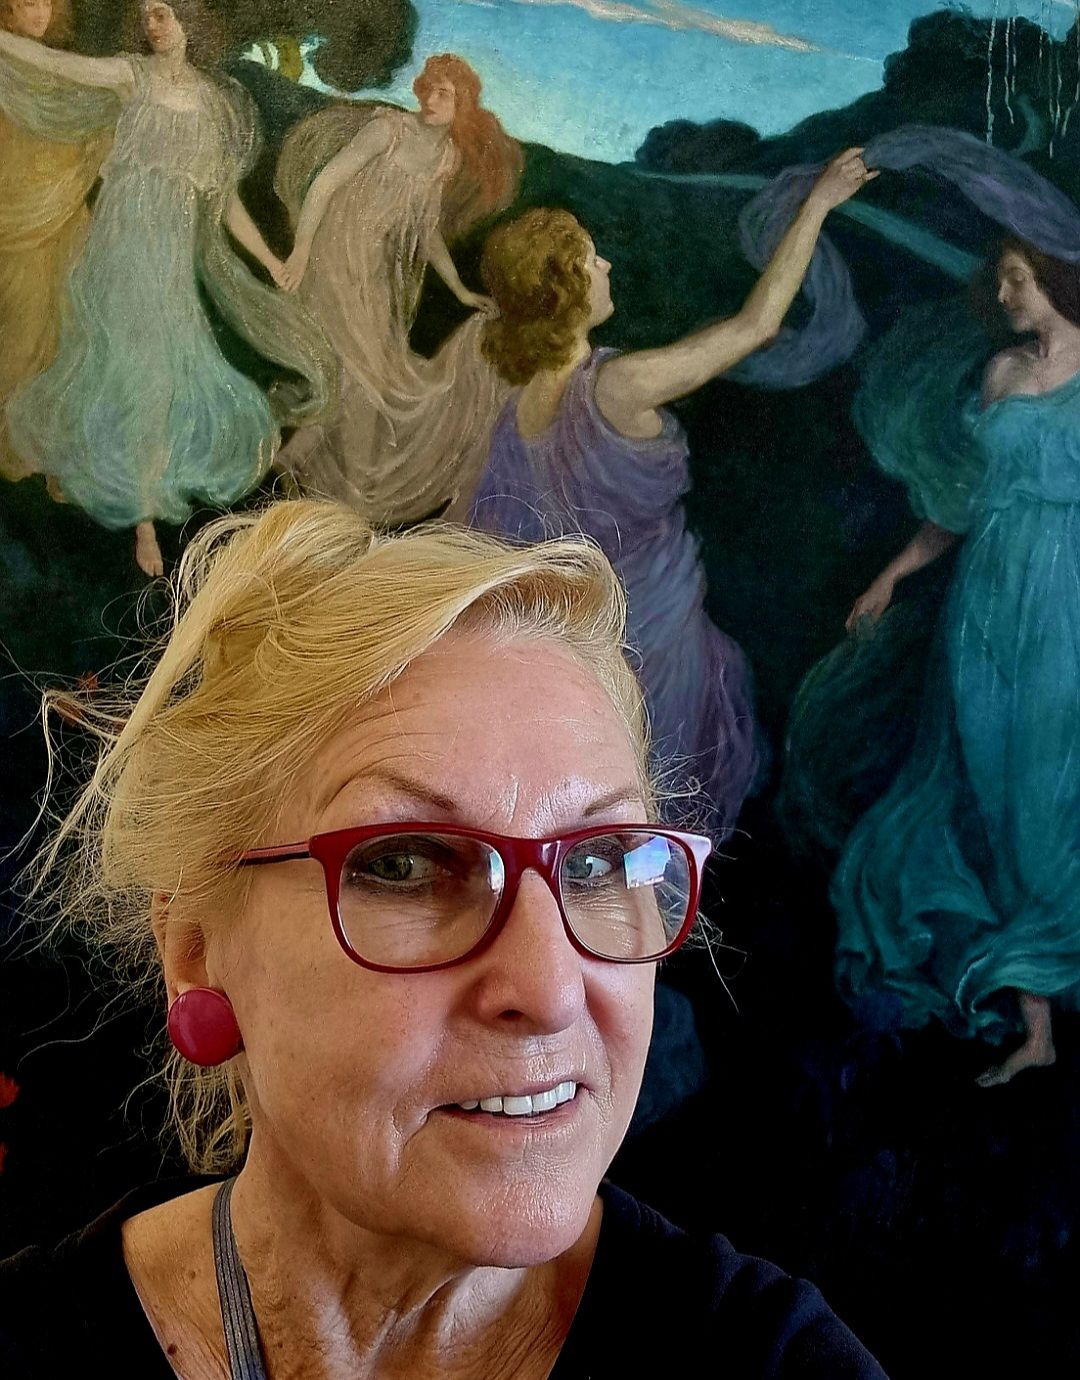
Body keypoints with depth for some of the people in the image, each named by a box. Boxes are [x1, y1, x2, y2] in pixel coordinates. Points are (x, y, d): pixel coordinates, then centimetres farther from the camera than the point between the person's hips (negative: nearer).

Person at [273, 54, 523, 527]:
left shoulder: (446, 158, 8)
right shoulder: (390, 127, -12)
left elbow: (428, 230, 17)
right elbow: (325, 178, -16)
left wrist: (459, 290, 13)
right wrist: (300, 248, -24)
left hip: (377, 267, 7)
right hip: (337, 252, -7)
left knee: (375, 366, 9)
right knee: (359, 366, -7)